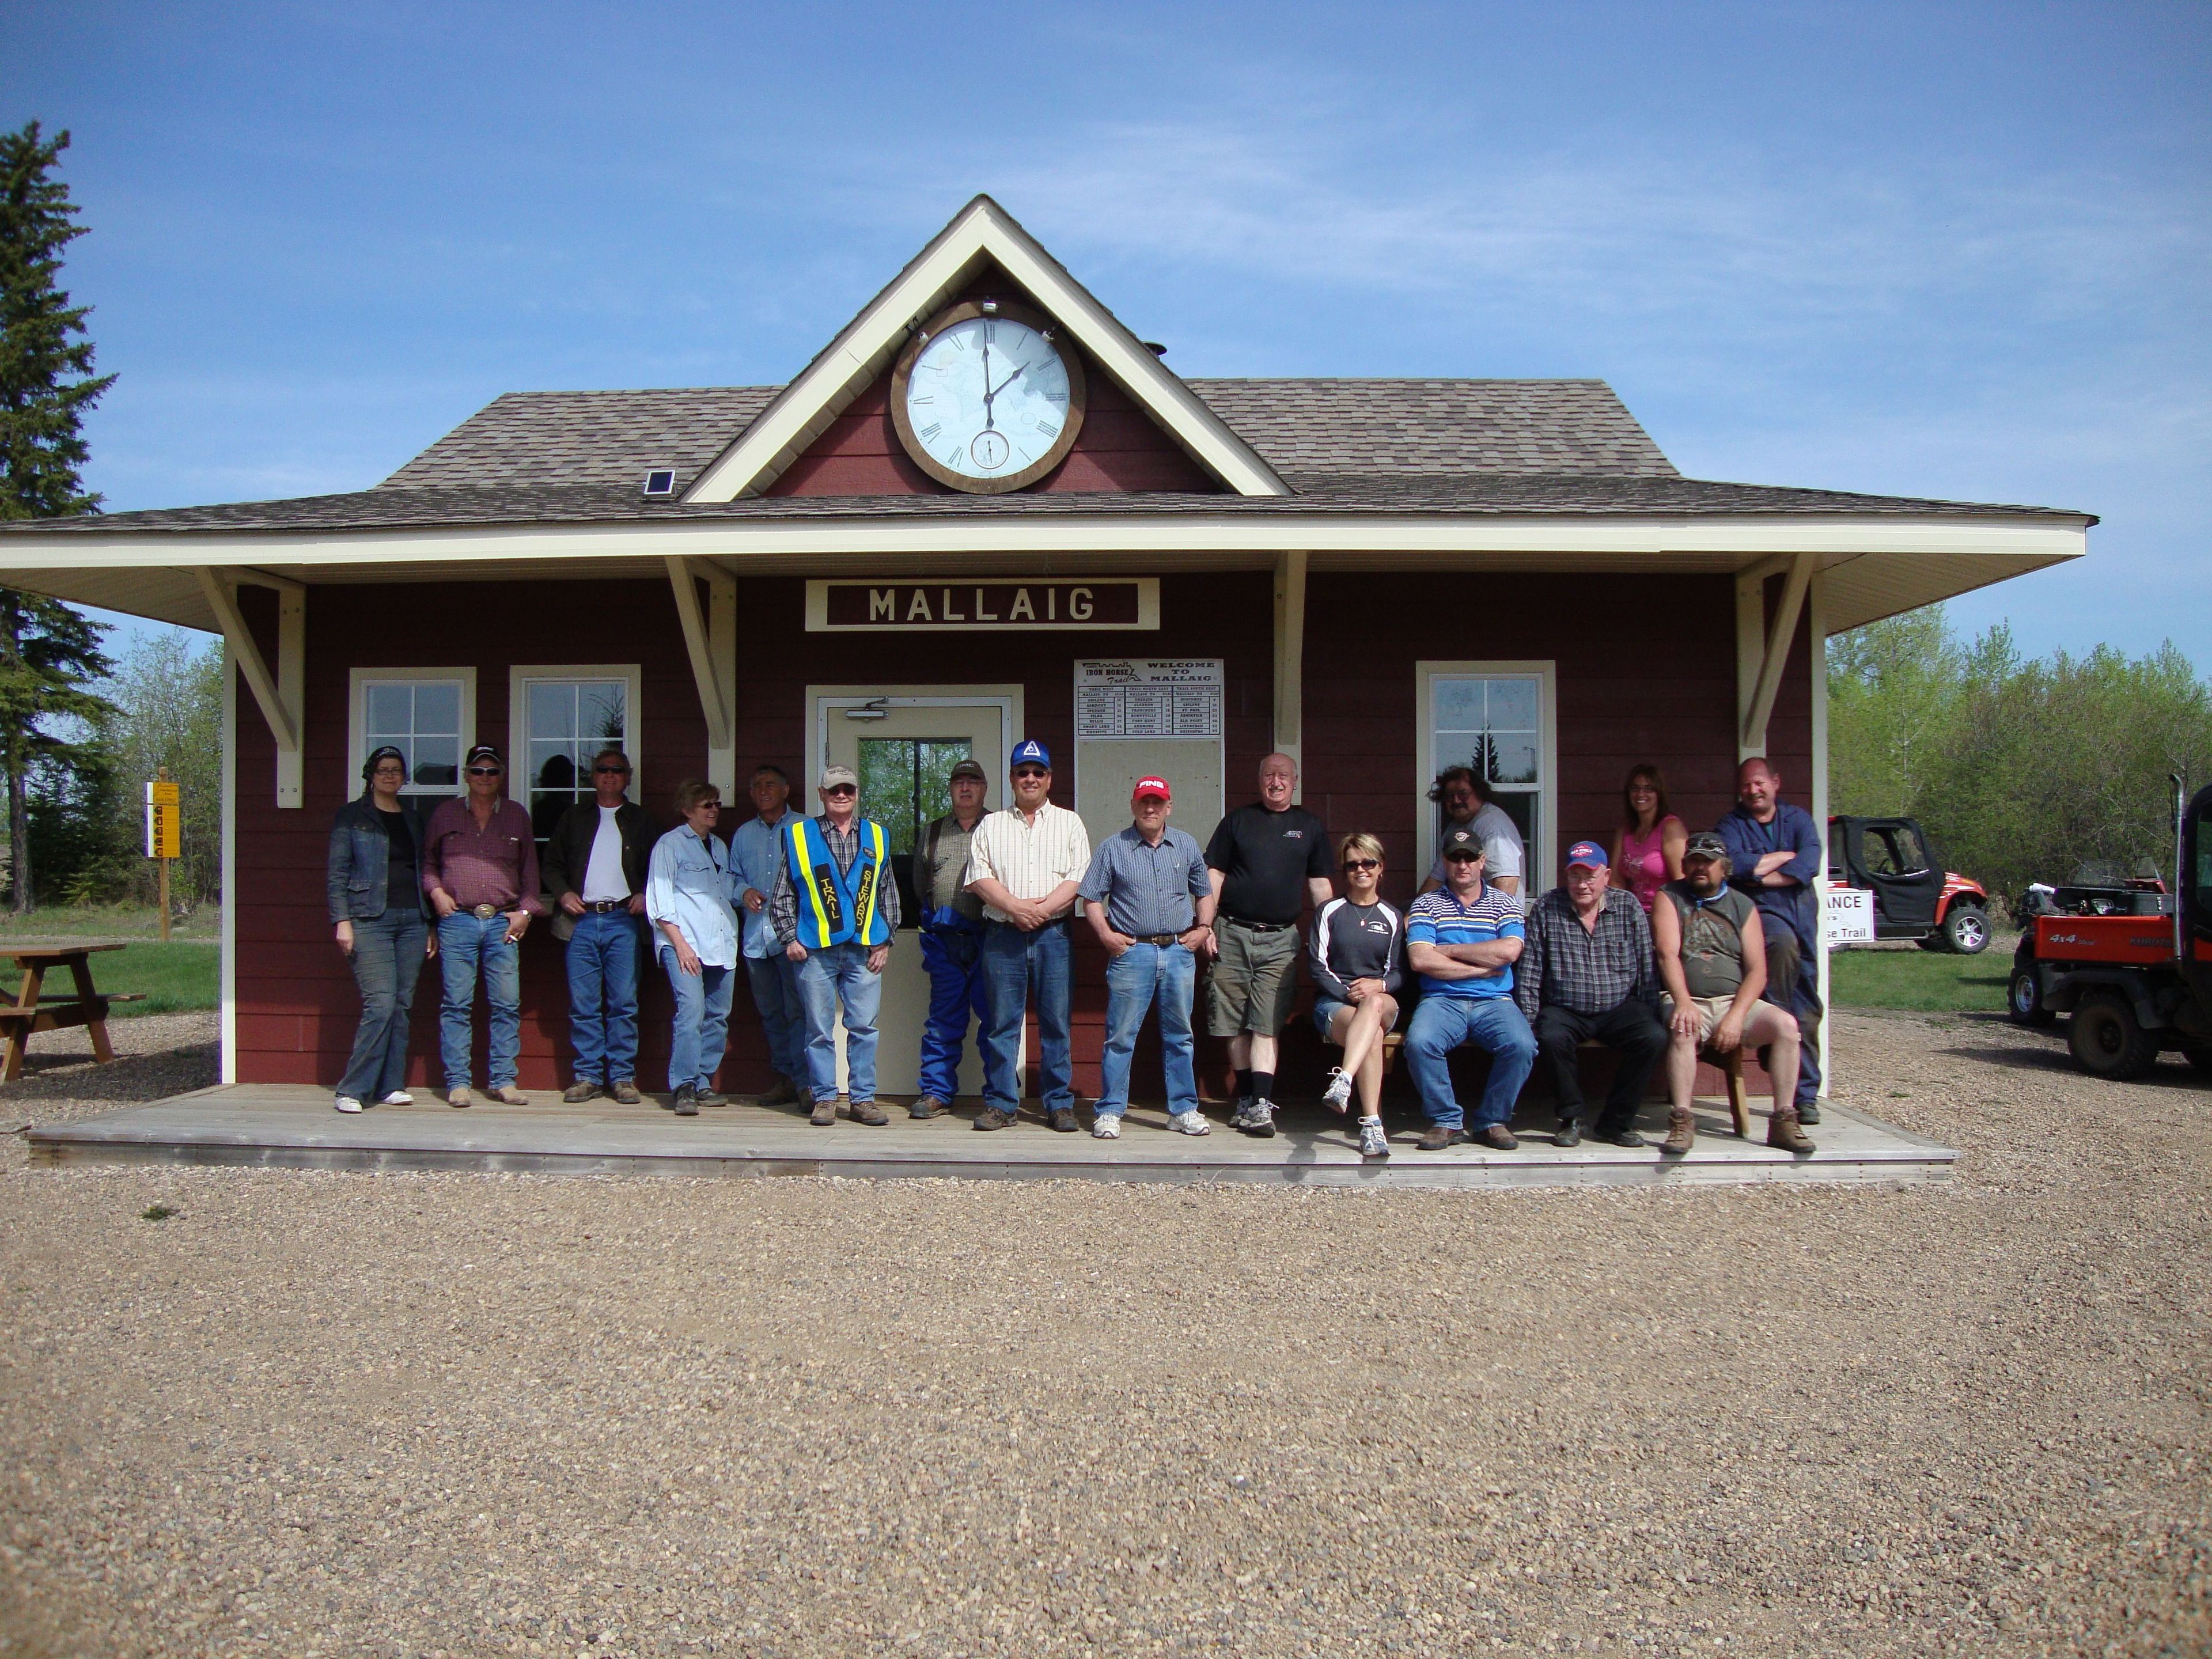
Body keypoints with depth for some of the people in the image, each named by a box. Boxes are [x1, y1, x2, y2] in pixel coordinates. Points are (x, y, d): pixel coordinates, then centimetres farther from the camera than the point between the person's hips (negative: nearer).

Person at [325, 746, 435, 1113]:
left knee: (402, 1007, 4)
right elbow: (337, 874, -1)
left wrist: (430, 926, 14)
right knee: (380, 1004, -14)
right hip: (369, 920, -5)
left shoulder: (412, 820, 18)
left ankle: (390, 1087, 9)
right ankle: (352, 1089, -6)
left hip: (411, 921, 5)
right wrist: (342, 921, -11)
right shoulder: (351, 816, 4)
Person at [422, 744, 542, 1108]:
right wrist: (435, 891, 1)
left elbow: (530, 868, 15)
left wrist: (525, 910, 4)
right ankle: (457, 1082, 4)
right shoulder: (444, 814, 12)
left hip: (503, 921, 1)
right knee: (457, 1005, -2)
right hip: (457, 919, -1)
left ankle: (502, 1081, 4)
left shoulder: (517, 816, 14)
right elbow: (427, 861, 18)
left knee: (507, 1005, -2)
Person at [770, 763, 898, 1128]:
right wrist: (789, 938, -1)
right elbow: (782, 896, 7)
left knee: (864, 1027, 2)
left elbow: (888, 894, 14)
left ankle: (864, 1098, 11)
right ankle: (824, 1098, 12)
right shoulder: (799, 836, 7)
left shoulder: (875, 837, 13)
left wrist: (885, 942, 7)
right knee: (819, 1029, 3)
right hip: (815, 950, -1)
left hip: (865, 951, 2)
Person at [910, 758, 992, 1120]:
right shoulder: (932, 832, 16)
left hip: (988, 937, -2)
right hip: (944, 939, 2)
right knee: (944, 1018, 5)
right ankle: (936, 1093, 11)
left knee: (994, 1015, -1)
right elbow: (920, 885, 22)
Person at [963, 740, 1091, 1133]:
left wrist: (1041, 908, -12)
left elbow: (1079, 878, 0)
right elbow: (979, 876, 2)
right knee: (1002, 1023, 2)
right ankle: (1000, 1103, 10)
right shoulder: (991, 825, 13)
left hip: (1054, 935, 0)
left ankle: (1059, 1104, 9)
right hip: (1003, 935, 1)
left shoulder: (1069, 823, 11)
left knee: (1056, 1023, 1)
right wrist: (1015, 906, -12)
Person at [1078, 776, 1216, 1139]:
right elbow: (1091, 897, 3)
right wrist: (1105, 934, -10)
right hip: (1132, 951, -3)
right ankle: (1110, 1111, 6)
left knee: (1179, 1034, 9)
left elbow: (1204, 892, 21)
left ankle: (1184, 1109, 18)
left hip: (1179, 951, 3)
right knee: (1121, 1035, -1)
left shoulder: (1187, 847, 11)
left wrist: (1203, 928, 6)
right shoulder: (1112, 848, 2)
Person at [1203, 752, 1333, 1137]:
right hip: (1232, 935, 1)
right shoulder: (1237, 820, 10)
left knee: (1266, 1026, -9)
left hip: (1281, 939, -1)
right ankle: (1246, 1100, 14)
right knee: (1236, 1025, 4)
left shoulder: (1310, 827, 11)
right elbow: (1214, 875, 8)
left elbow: (1319, 884, 13)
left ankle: (1261, 1106, -12)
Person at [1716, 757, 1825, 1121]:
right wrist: (1784, 857, -6)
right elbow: (1732, 863, -16)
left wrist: (1759, 873, -10)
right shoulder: (1732, 824, 6)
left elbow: (1810, 864, -7)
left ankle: (1806, 1093, 11)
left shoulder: (1798, 819, 11)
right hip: (1761, 912, -3)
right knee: (1783, 943, -39)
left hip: (1802, 911, 3)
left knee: (1807, 1008, 3)